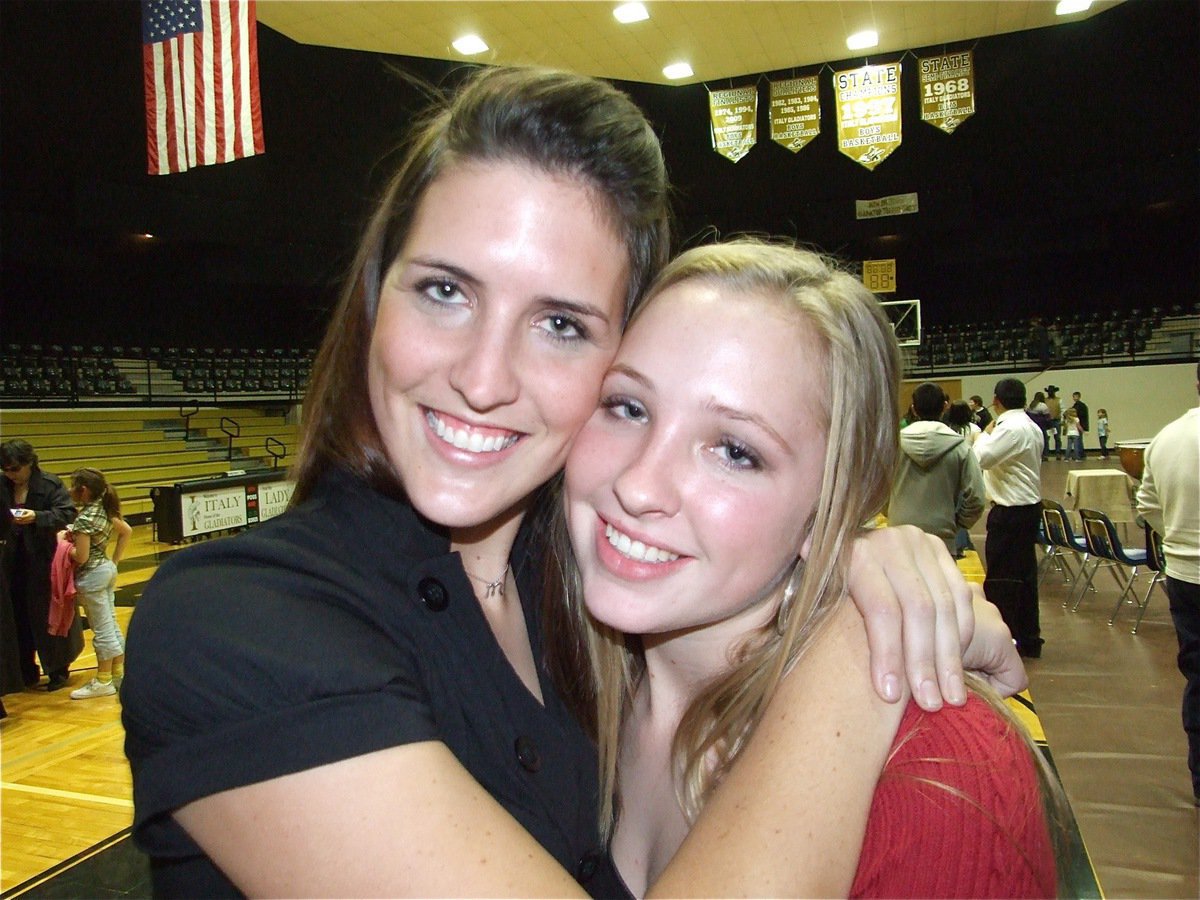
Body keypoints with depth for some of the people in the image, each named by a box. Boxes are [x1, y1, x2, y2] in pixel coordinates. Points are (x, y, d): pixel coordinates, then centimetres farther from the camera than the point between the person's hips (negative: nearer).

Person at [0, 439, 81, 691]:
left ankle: (58, 670, 18)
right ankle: (26, 672, 23)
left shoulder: (50, 484, -7)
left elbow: (68, 513, -12)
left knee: (48, 617, 5)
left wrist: (37, 517, -25)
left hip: (42, 561, -4)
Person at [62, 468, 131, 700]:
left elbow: (81, 557, -22)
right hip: (107, 569, 9)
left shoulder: (84, 518, -21)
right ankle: (120, 674, 23)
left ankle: (103, 681, 12)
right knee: (111, 626, 15)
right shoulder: (105, 510, 4)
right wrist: (114, 561, 16)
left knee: (102, 630, 1)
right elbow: (126, 531, 16)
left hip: (92, 576, -9)